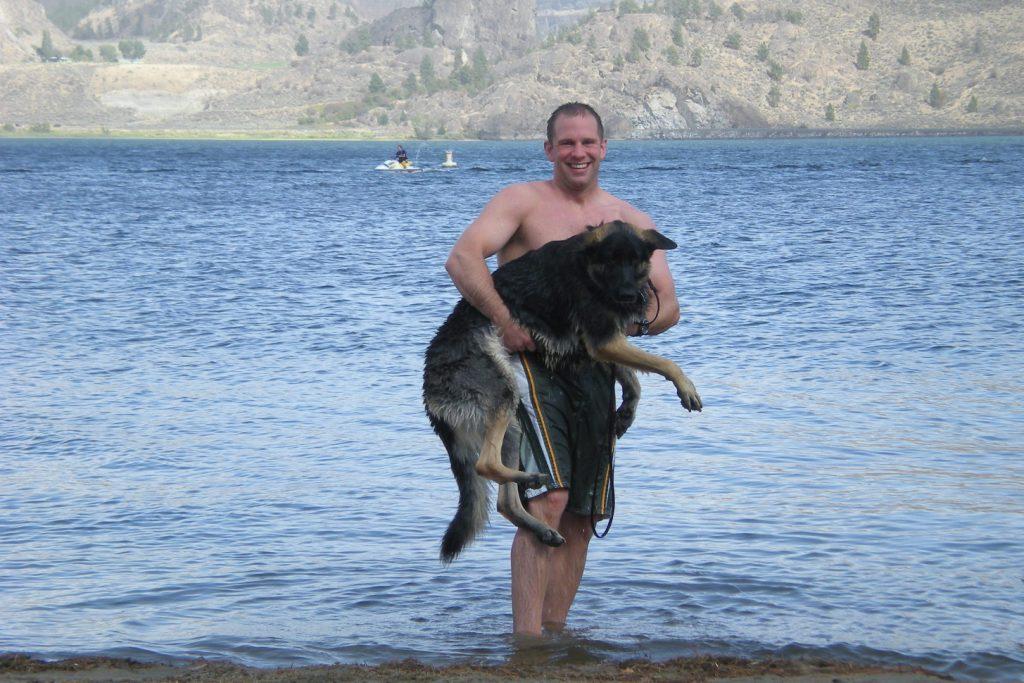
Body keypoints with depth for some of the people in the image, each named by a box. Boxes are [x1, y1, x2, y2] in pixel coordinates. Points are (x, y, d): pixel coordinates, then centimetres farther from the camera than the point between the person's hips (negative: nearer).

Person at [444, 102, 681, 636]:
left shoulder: (631, 222, 14)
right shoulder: (523, 201, 1)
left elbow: (667, 306, 9)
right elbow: (462, 259, -14)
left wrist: (631, 321, -14)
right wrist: (505, 321, -26)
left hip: (595, 372, 6)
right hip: (532, 360, -5)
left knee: (582, 516, 8)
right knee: (548, 498, -20)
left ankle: (554, 630, 19)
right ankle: (526, 638, -21)